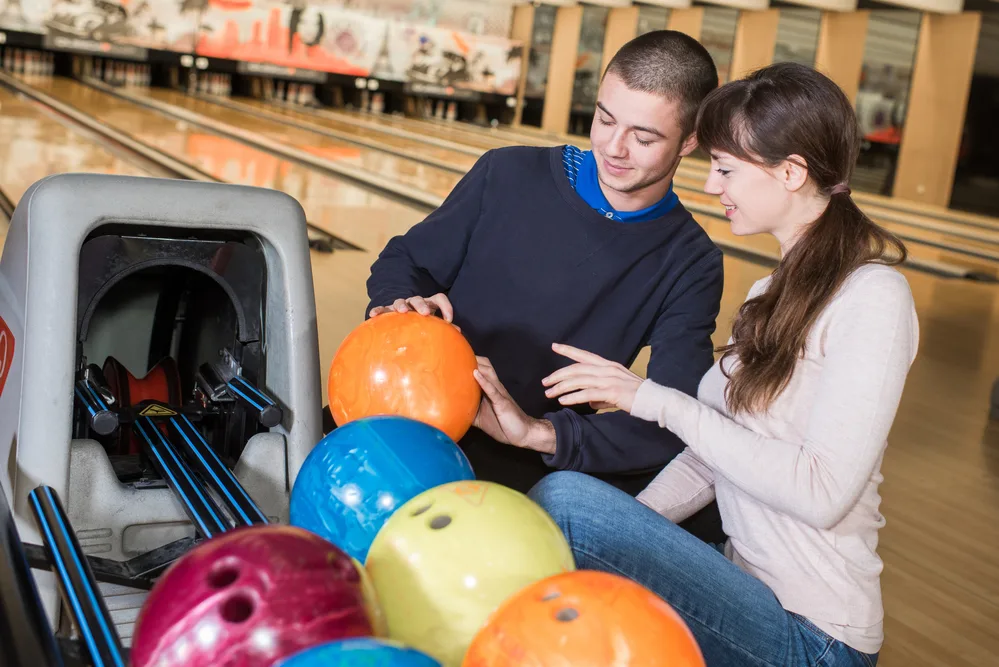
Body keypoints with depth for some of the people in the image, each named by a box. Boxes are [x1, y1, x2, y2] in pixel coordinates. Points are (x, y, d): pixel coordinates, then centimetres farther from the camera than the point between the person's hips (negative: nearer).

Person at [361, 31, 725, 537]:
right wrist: (402, 305, -14)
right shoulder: (508, 175, 1)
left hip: (531, 466, 1)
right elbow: (402, 262, 11)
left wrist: (540, 433, -28)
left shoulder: (689, 267, -3)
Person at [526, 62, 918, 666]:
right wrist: (624, 529, -6)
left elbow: (822, 492, -23)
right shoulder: (782, 289, 11)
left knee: (566, 498, -20)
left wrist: (656, 401, -21)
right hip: (752, 581, 8)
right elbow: (718, 446, 8)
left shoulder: (873, 298, -16)